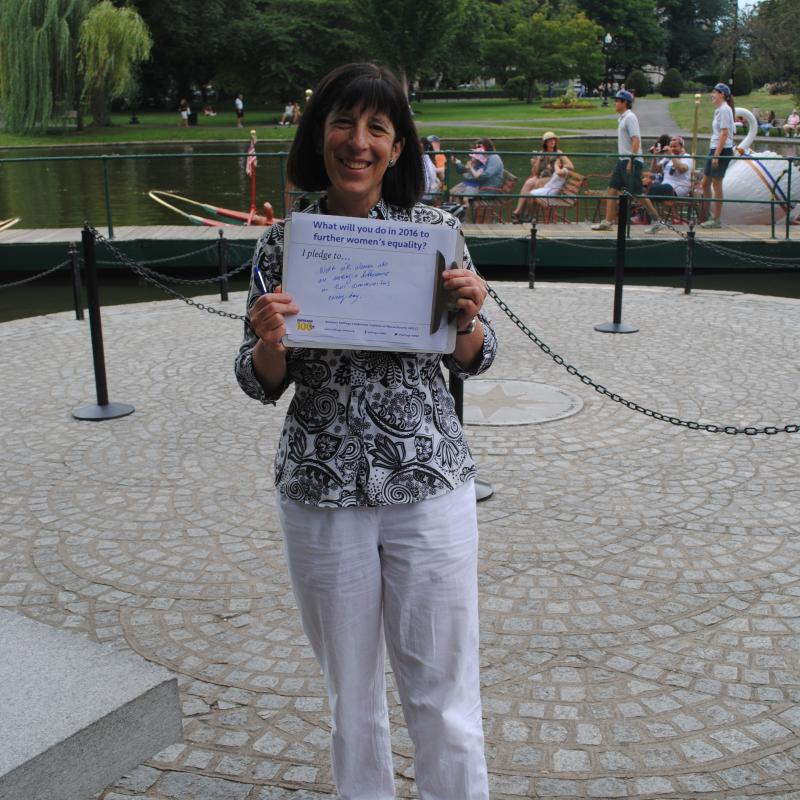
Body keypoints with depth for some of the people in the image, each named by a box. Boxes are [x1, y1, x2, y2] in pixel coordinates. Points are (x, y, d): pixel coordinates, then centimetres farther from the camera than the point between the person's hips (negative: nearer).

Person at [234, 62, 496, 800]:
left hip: (429, 485, -1)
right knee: (351, 691, 17)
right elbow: (262, 384, 2)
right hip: (321, 491, 1)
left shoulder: (435, 229, -3)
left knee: (442, 691, 9)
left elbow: (474, 361, 4)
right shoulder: (282, 243, -2)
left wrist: (469, 317, -18)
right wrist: (268, 340, -20)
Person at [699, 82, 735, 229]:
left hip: (722, 150, -10)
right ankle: (703, 217, 19)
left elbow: (724, 134, -18)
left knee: (716, 184, -4)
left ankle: (716, 220, 2)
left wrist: (716, 155, -22)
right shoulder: (719, 110, 16)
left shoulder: (724, 109, -12)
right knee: (705, 183, 12)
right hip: (715, 150, 10)